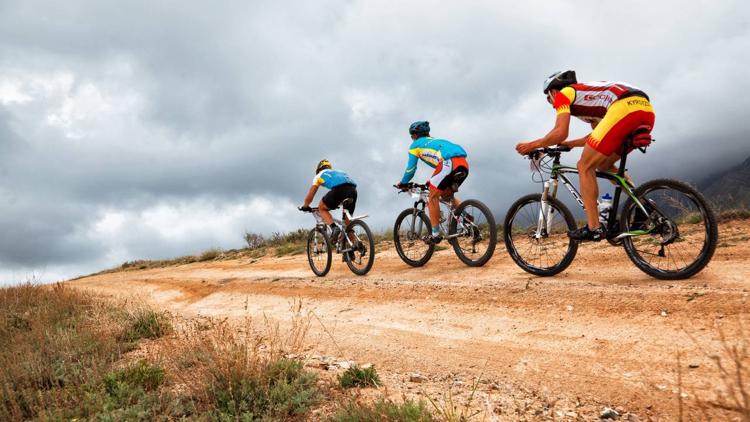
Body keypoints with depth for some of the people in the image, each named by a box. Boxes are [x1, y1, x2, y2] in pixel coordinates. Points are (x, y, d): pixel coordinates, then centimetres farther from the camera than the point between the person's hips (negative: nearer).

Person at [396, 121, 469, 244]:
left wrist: (402, 183, 34)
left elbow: (411, 168, 19)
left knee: (433, 197, 6)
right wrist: (432, 181, 54)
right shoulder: (436, 140, 38)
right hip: (464, 164, 7)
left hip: (449, 163, -7)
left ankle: (435, 234, 3)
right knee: (447, 194, 26)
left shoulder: (416, 144, 19)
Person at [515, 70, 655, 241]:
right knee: (604, 164, 24)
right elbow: (598, 136, 38)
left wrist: (531, 145, 12)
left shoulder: (563, 93, 14)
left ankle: (593, 228, -2)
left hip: (624, 107, -9)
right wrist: (568, 144, 43)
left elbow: (560, 132, 1)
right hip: (647, 111, 9)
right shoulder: (586, 95, 37)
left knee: (585, 167, 1)